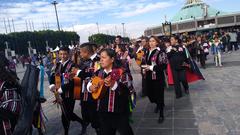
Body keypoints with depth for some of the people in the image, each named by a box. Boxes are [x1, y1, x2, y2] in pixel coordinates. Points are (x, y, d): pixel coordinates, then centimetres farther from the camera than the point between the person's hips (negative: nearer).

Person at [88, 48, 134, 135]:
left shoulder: (121, 72, -14)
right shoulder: (99, 72, 5)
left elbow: (128, 91, -23)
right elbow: (90, 83, 18)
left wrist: (113, 84, -34)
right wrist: (91, 87, -3)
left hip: (119, 112, -5)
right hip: (103, 111, 6)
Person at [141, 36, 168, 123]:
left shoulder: (160, 52, -11)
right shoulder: (147, 52, 11)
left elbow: (164, 65, -16)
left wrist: (152, 67, -20)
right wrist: (145, 67, 2)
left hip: (158, 77, -6)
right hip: (148, 76, 6)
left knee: (159, 95, 1)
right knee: (149, 93, 12)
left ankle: (161, 114, 18)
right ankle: (158, 104, 45)